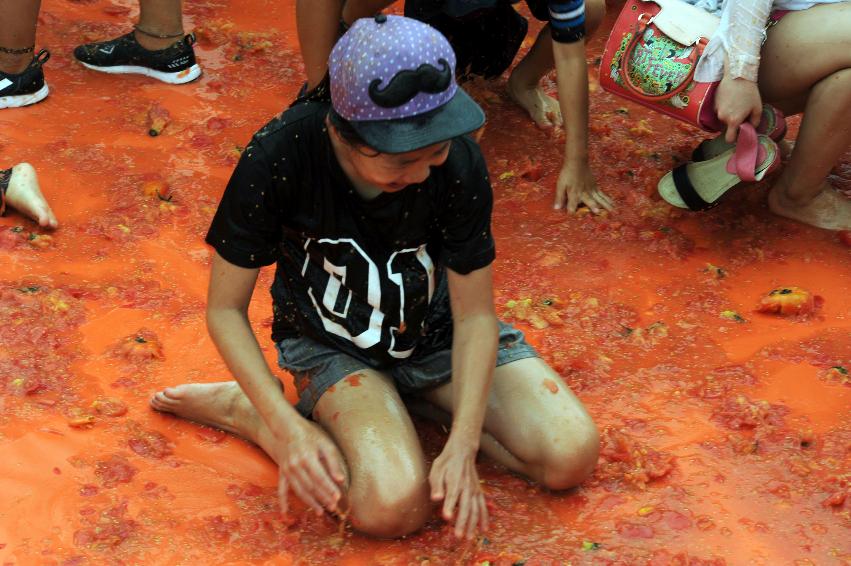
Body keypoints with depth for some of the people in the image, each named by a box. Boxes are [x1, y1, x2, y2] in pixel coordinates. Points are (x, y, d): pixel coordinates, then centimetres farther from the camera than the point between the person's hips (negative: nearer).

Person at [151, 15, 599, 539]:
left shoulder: (457, 162, -25)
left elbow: (474, 315, -15)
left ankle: (413, 408, 3)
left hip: (437, 332, 3)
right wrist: (289, 427, -29)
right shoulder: (279, 157, -29)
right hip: (330, 345, -3)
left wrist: (462, 445, -27)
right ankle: (241, 408, -6)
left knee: (573, 455, -15)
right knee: (396, 505, -30)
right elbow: (225, 309, -18)